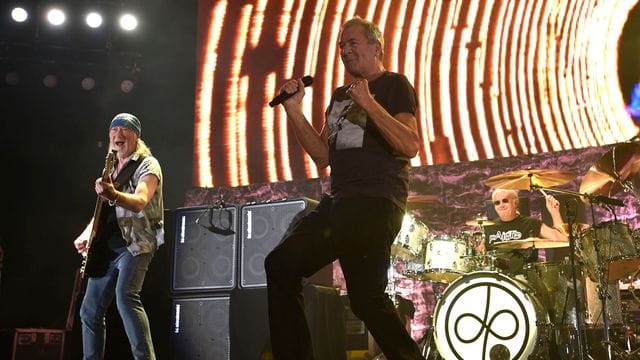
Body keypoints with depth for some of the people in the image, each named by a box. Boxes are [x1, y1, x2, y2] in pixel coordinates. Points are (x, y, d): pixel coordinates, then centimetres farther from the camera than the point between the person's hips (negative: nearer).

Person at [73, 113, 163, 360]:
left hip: (135, 244, -8)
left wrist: (113, 195, -43)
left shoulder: (147, 165, -4)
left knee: (126, 296, -29)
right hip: (106, 248, 8)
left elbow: (139, 202, -23)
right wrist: (86, 235, 8)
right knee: (90, 311, 8)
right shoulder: (112, 169, 19)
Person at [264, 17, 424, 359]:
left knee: (365, 297, -16)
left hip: (376, 203, -8)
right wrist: (295, 112, 7)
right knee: (280, 264, 5)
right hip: (338, 201, 8)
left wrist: (369, 103, -22)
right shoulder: (340, 95, 20)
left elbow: (410, 147, -16)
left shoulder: (394, 85, -1)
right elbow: (323, 156, 16)